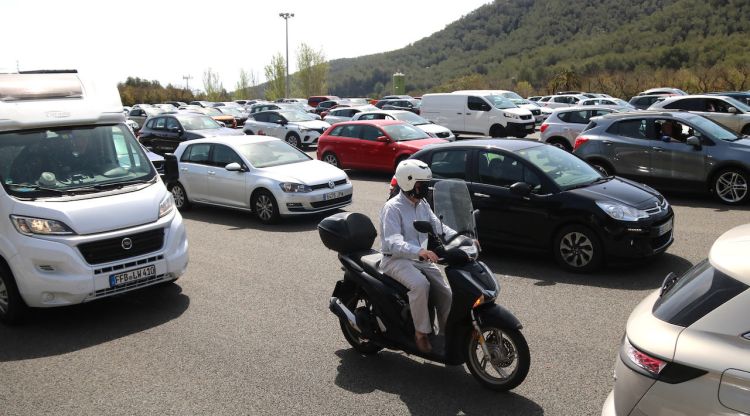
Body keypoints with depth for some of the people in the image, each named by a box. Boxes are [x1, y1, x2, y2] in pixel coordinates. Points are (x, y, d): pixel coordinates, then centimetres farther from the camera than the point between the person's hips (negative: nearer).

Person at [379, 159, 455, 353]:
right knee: (420, 285, -33)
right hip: (396, 260, -7)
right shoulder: (392, 208, -16)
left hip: (420, 258, 8)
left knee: (445, 292, -5)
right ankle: (421, 333, -18)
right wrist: (420, 251, -44)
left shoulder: (422, 205, 10)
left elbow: (438, 227, 7)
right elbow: (394, 243, -27)